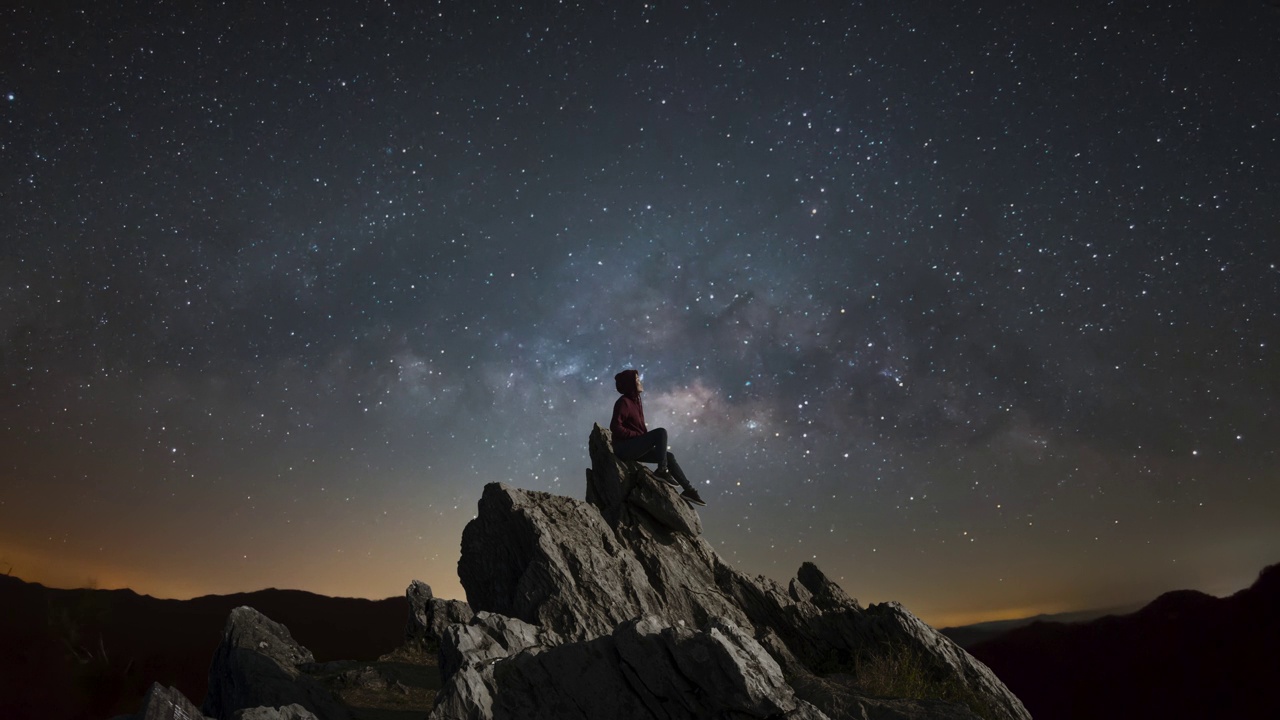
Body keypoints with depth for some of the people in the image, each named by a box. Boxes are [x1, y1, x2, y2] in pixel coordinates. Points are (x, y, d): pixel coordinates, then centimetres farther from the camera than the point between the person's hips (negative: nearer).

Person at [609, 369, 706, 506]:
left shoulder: (636, 401, 14)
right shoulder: (624, 402, -13)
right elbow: (615, 427, -21)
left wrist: (647, 437, 4)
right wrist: (638, 435, -18)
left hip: (635, 446, 9)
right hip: (625, 447, -9)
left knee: (669, 456, 3)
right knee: (661, 432, -22)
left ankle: (688, 490, 5)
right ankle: (662, 471, -15)